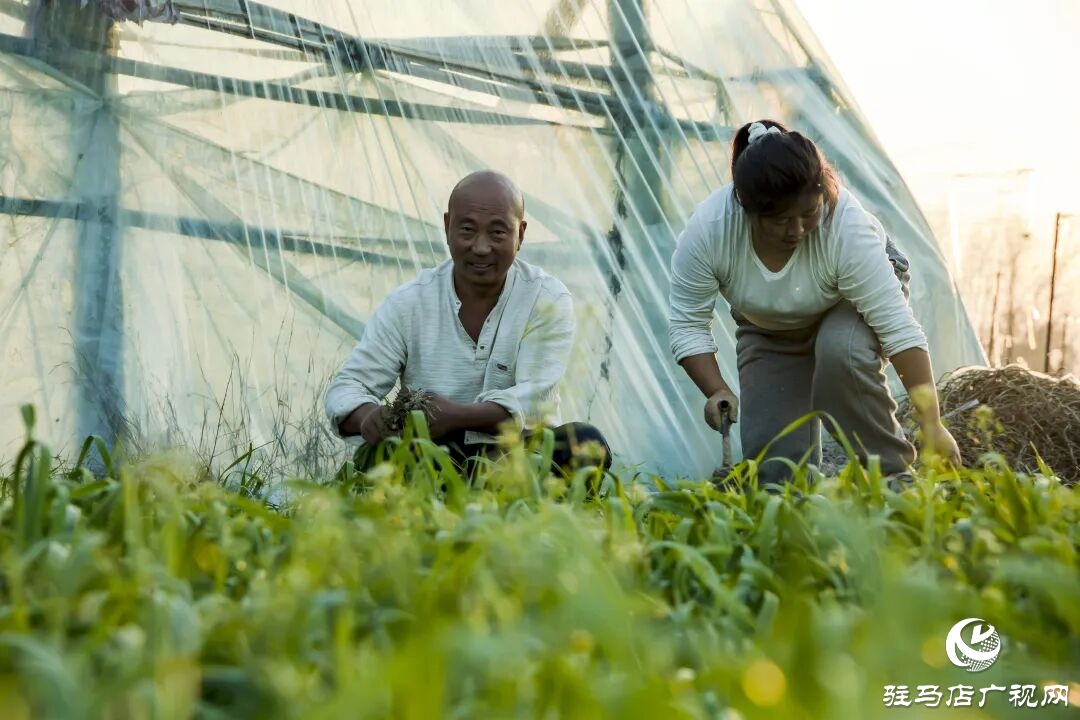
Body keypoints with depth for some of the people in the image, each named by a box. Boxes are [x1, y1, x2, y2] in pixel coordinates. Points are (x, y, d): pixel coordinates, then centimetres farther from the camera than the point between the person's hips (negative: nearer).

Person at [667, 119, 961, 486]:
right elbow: (688, 324, -21)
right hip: (770, 329, 2)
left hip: (856, 297, -2)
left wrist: (931, 424, -39)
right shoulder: (706, 229, -32)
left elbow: (897, 325, -37)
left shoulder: (847, 226, -37)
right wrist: (717, 391, -34)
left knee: (842, 353, -36)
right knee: (774, 464, -13)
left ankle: (892, 473, -17)